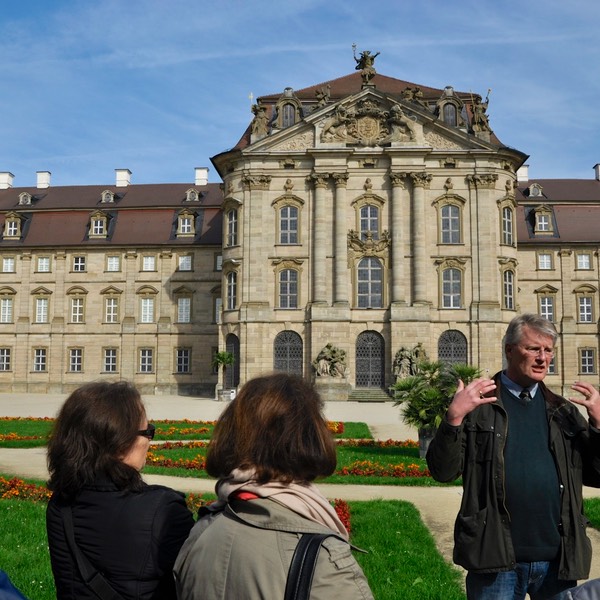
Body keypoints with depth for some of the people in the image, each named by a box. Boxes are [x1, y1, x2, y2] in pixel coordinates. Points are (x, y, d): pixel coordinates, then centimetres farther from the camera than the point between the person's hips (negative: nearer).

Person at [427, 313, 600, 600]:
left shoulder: (563, 410, 9)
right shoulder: (478, 404, -2)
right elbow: (442, 471, -7)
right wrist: (454, 416, -22)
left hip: (558, 558, 4)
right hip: (496, 560, -3)